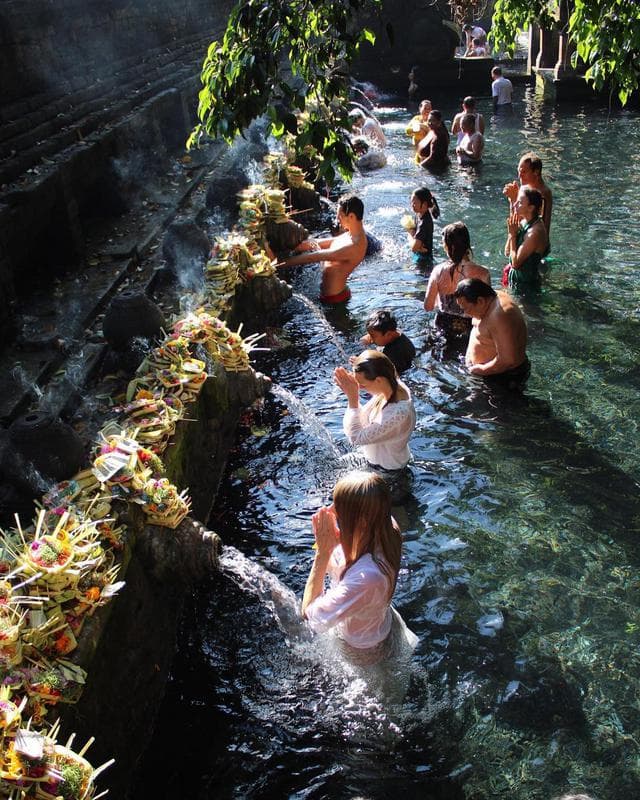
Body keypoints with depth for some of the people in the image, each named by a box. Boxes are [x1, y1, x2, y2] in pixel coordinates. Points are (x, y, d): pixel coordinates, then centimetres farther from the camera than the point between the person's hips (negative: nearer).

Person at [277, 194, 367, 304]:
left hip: (332, 298, -9)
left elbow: (315, 257, -27)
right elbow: (317, 243, 8)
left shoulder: (354, 246, -27)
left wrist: (281, 264, -25)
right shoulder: (350, 235, 4)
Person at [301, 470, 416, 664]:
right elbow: (333, 567, -5)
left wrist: (322, 552, -36)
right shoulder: (384, 529, -24)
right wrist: (333, 544, -25)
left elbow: (310, 615, -33)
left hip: (364, 648, -6)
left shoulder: (366, 577, -47)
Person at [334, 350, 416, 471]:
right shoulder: (391, 385, -16)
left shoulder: (399, 413, -39)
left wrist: (352, 397, -32)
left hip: (386, 469, -6)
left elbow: (356, 438, -31)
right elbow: (363, 420, -6)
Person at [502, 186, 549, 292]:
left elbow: (515, 263, -26)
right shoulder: (523, 222, 0)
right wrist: (511, 233, -11)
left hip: (526, 284, -8)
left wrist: (513, 235, -20)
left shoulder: (535, 232, -27)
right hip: (515, 277, 8)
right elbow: (507, 253, 5)